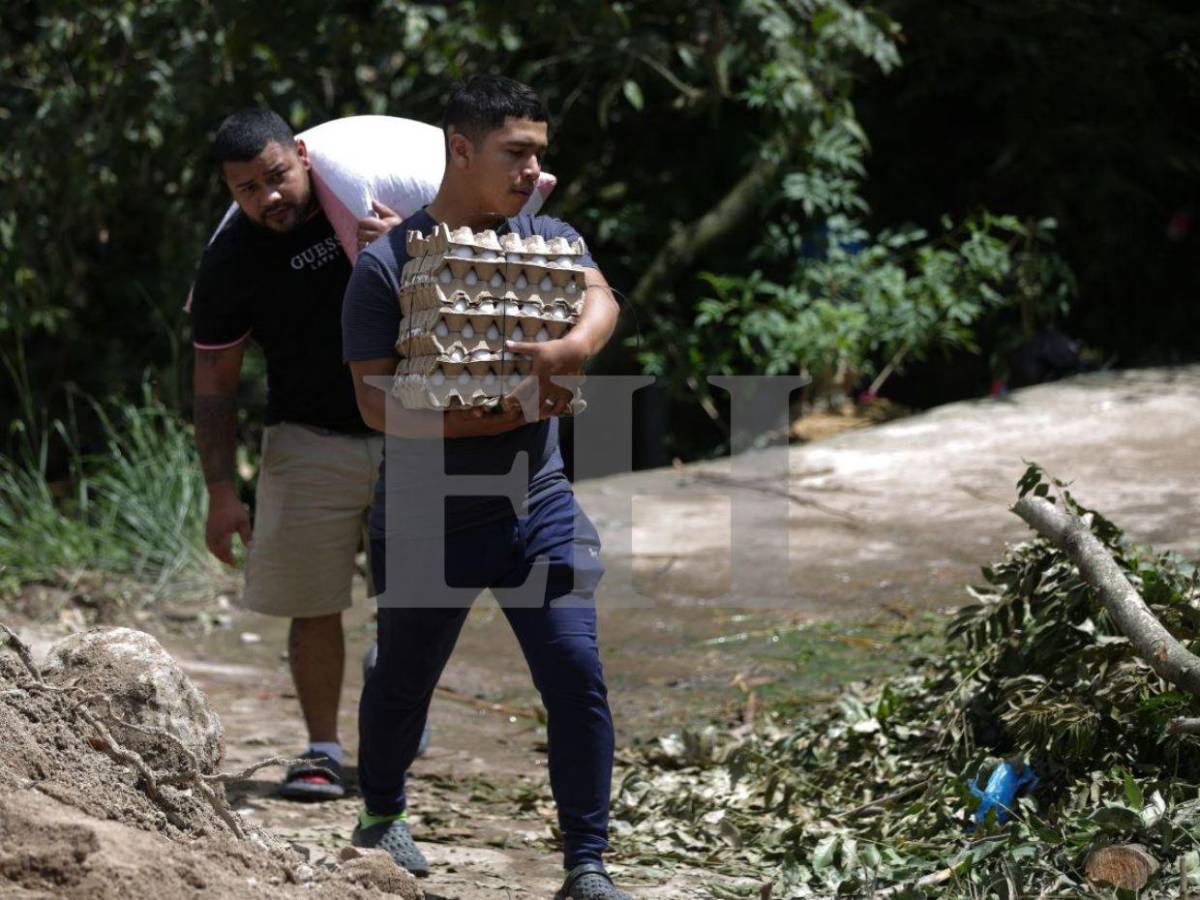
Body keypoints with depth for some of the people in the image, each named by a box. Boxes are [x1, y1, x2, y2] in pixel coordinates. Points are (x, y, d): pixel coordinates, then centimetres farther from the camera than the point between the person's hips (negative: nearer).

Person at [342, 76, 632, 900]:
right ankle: (382, 817, 42)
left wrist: (571, 349, -40)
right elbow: (377, 402, -15)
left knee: (578, 678, -10)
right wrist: (500, 419, -24)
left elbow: (600, 301, -17)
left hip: (539, 506, 2)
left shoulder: (548, 239, 3)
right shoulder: (388, 265, -9)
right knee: (404, 681, 15)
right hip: (429, 517, -2)